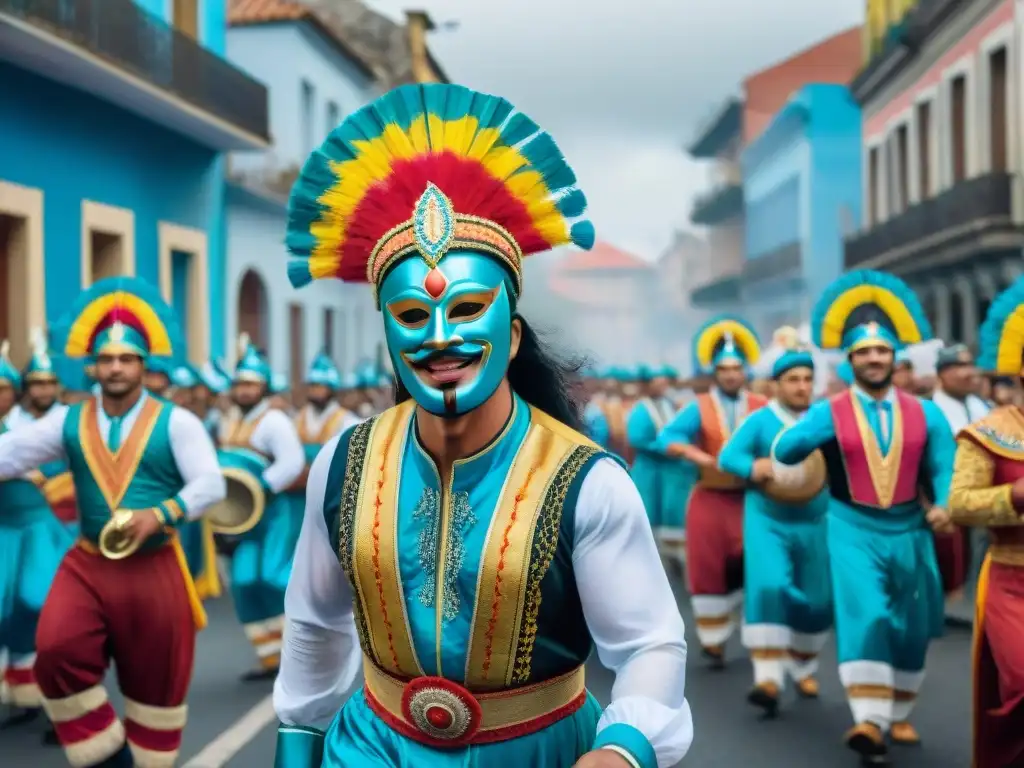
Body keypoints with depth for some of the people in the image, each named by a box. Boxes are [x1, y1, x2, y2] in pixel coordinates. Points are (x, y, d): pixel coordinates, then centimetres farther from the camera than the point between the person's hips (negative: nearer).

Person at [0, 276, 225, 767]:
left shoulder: (175, 422, -4)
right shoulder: (68, 422, 5)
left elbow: (211, 485, -12)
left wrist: (160, 514, -26)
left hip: (154, 570, -2)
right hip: (87, 565, 2)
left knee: (155, 681, 7)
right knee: (55, 653, -18)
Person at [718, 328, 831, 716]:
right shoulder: (759, 420, -5)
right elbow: (727, 456, -12)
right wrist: (760, 470, -29)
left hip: (815, 523, 3)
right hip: (768, 520, -3)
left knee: (817, 601, 8)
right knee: (768, 588, -20)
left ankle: (802, 669, 32)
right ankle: (768, 678, -20)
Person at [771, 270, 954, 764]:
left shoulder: (924, 415, 4)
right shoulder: (829, 414, -4)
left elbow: (943, 468, 2)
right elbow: (784, 451, -14)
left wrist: (943, 505, -16)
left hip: (910, 531, 4)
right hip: (853, 529, -4)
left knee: (912, 629, 10)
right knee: (865, 617, -22)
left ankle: (897, 715, 28)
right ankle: (869, 722, -25)